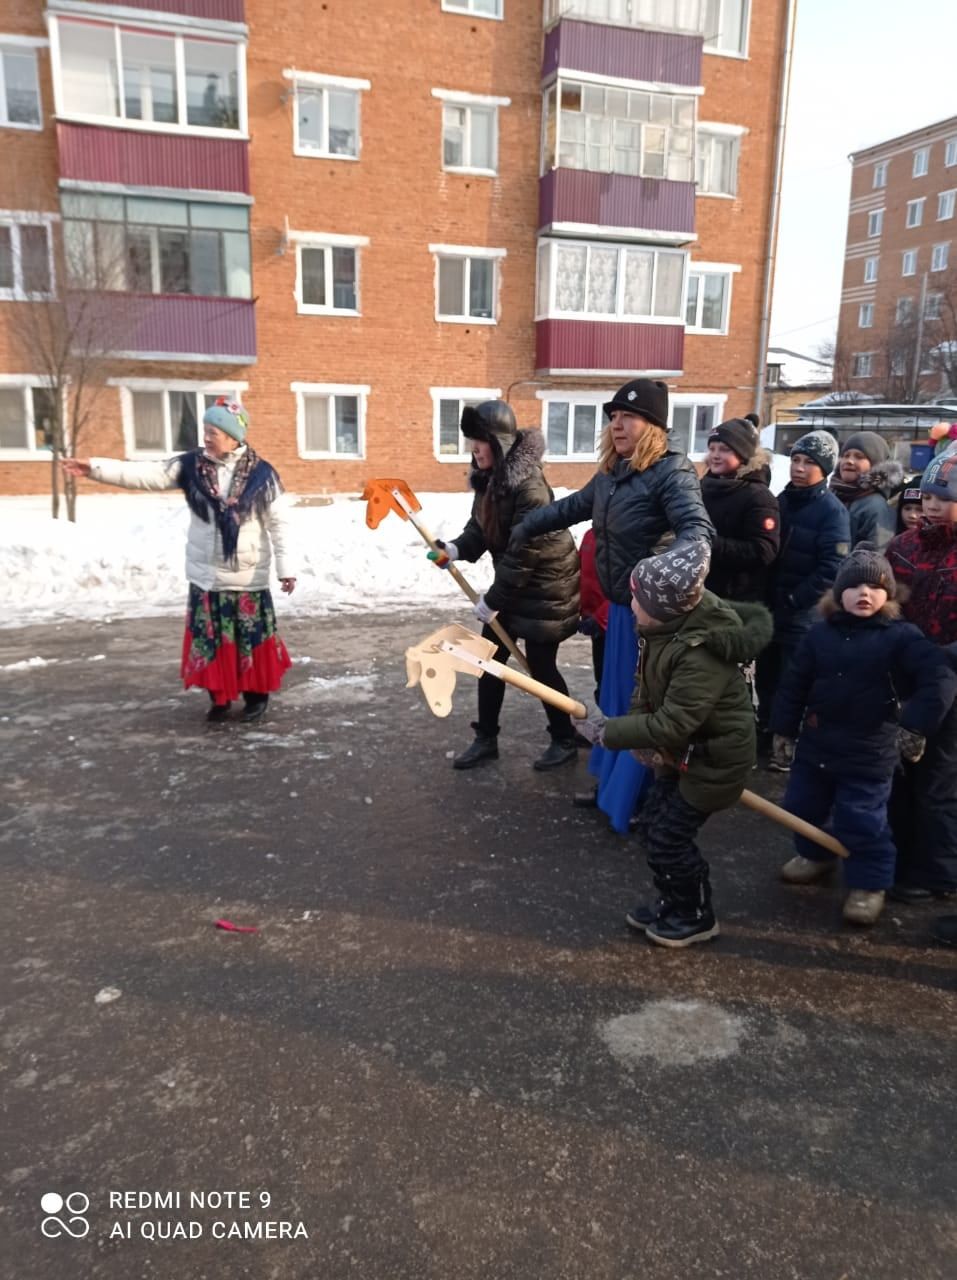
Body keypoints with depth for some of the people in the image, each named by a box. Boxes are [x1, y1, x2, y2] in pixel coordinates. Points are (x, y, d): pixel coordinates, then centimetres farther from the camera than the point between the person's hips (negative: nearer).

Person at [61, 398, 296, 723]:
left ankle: (256, 696, 22)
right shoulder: (191, 465, 0)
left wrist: (286, 567, -10)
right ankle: (219, 698, 22)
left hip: (249, 577, -3)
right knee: (210, 639, 8)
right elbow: (146, 474, -7)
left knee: (252, 639, 5)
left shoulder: (261, 473, -9)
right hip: (206, 575, 3)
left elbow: (279, 524, -8)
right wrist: (95, 467, -16)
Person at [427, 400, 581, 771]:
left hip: (544, 587, -8)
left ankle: (565, 741, 22)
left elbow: (525, 551, -27)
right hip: (511, 584, 8)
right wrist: (455, 550, -15)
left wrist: (493, 599, -22)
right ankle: (486, 739, 23)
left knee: (540, 666, 2)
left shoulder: (528, 483, -26)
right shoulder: (488, 477, 1)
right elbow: (480, 528, 6)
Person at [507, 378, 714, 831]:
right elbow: (571, 508, 24)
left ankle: (644, 801, 16)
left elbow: (697, 527, -31)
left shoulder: (673, 471, -17)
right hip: (622, 604, 9)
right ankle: (612, 784, 35)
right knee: (616, 697, 19)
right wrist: (522, 529, 31)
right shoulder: (611, 474, 9)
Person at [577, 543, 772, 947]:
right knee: (651, 825, 15)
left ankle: (697, 918, 24)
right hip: (681, 749, 9)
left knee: (669, 838, 0)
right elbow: (647, 683, 5)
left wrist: (610, 732, -27)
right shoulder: (666, 628, -7)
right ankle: (673, 903, 36)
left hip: (715, 758, -9)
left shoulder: (701, 655, -35)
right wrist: (636, 724, -13)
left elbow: (671, 726, -34)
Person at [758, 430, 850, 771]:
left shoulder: (832, 511, -8)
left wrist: (794, 599, -16)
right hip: (769, 607, 6)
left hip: (802, 613, -5)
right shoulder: (780, 501, 9)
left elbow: (831, 569, -16)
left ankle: (789, 741, 15)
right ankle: (767, 731, 30)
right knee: (766, 675, 14)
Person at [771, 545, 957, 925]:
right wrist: (784, 728, 6)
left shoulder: (901, 636, -11)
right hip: (816, 744, 5)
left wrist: (916, 726, -25)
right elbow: (794, 684, 5)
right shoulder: (820, 634, 0)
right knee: (801, 808, 18)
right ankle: (815, 855, 44)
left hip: (869, 753, -5)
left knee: (862, 821, 1)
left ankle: (869, 883, 22)